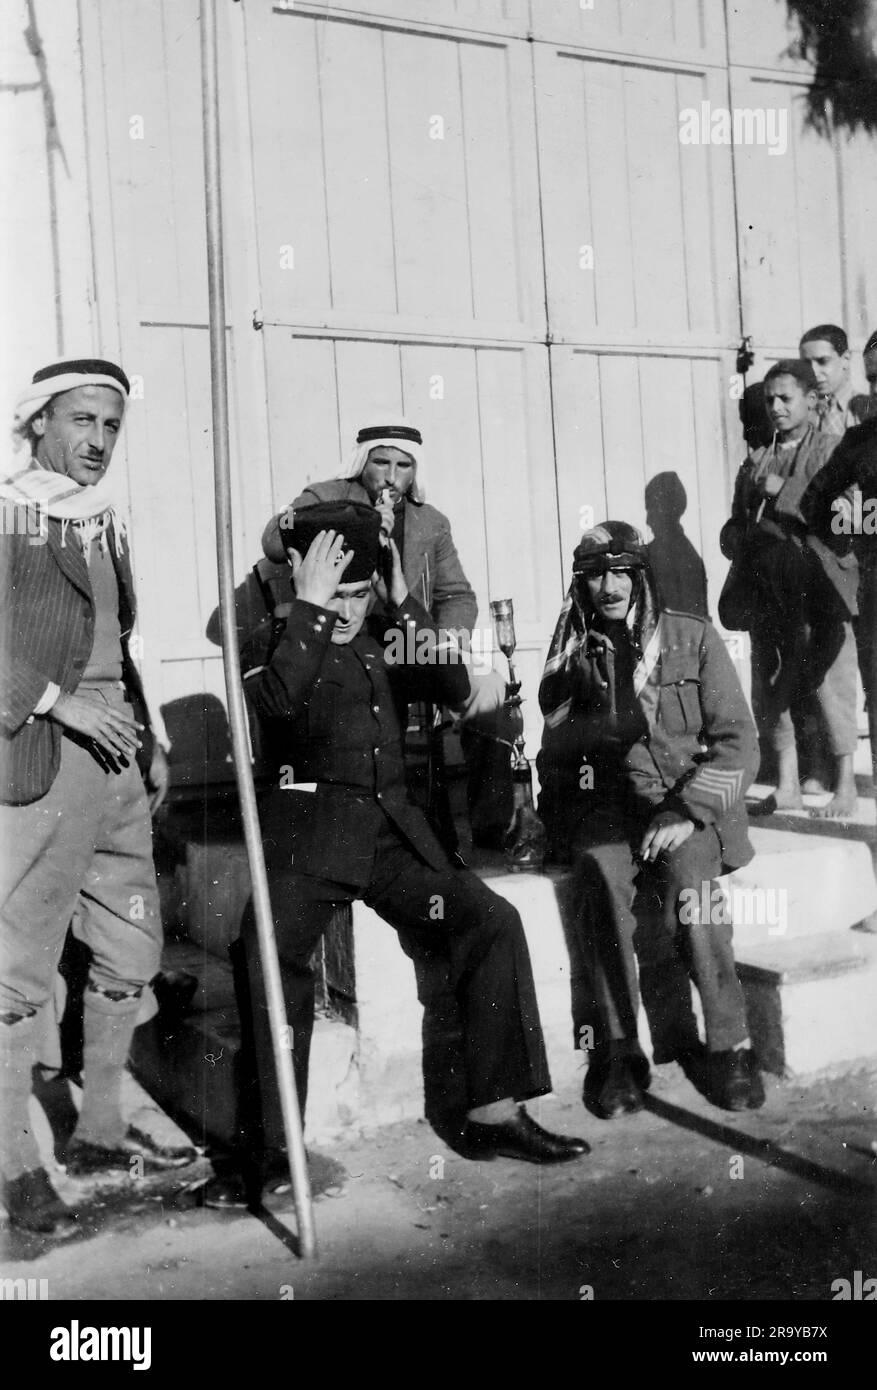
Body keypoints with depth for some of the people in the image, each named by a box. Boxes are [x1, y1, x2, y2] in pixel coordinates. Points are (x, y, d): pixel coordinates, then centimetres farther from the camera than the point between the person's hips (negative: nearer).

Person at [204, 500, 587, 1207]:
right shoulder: (272, 644, 6)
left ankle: (494, 1114, -2)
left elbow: (457, 691, 4)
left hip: (394, 829, 4)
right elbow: (278, 700, -17)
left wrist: (404, 603, -1)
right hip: (310, 828, -4)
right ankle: (268, 1150, -12)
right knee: (272, 961, -25)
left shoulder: (384, 641, 18)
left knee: (492, 921, -10)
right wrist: (310, 604, -14)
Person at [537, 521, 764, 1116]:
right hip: (607, 804, 1)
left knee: (688, 869, -32)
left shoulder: (694, 637, 6)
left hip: (689, 804, -1)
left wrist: (687, 812, -14)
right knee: (600, 867, -31)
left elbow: (738, 743, 0)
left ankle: (730, 1045, -19)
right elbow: (555, 751, 14)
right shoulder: (575, 653, 12)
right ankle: (620, 1052, -24)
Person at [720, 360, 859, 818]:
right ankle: (787, 785, 16)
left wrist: (781, 489, -13)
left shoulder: (833, 450, 3)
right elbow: (735, 526, 21)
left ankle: (844, 787, 7)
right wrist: (737, 541, -2)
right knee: (769, 688, 5)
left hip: (821, 587, -5)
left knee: (829, 684, -6)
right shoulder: (756, 460, 17)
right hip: (767, 589, 5)